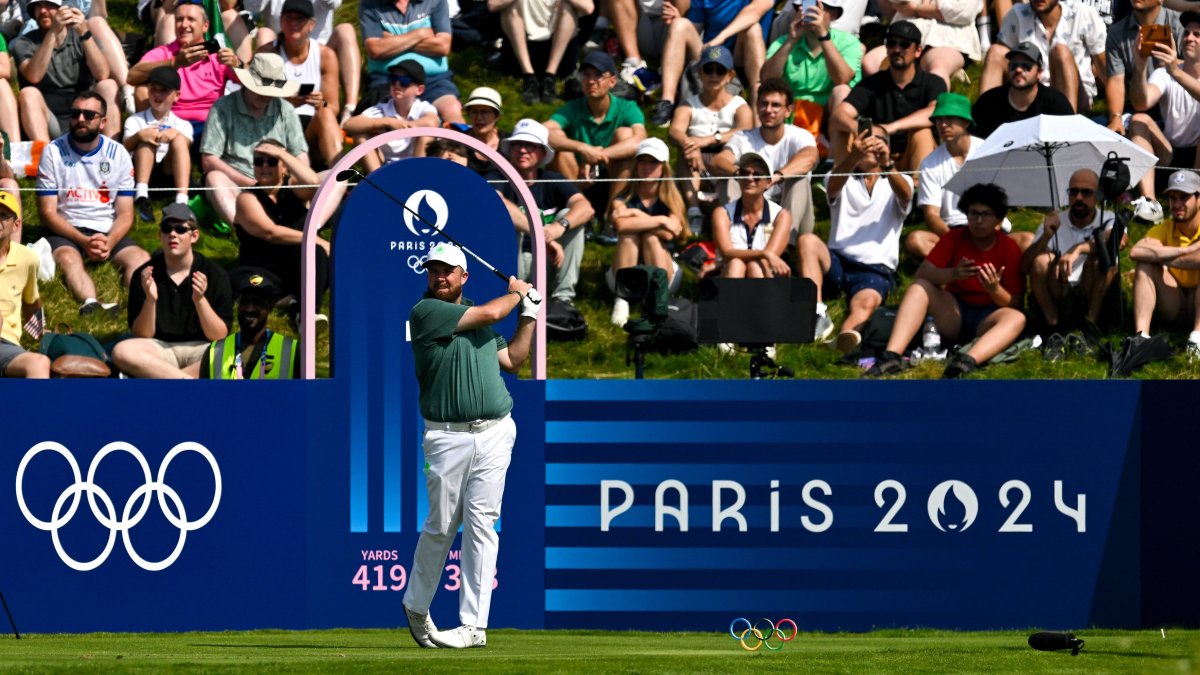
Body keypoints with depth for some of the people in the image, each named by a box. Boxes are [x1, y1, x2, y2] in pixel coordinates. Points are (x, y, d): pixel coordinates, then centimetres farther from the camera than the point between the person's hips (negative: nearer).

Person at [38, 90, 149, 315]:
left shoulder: (118, 153, 5)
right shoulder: (54, 152, 0)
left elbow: (125, 214, 5)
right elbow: (47, 212, -3)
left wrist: (109, 242, -18)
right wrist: (84, 241, -18)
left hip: (109, 231, 3)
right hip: (65, 231, -3)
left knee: (140, 259, -27)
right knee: (68, 259, -37)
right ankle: (90, 303, -65)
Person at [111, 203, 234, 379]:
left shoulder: (214, 274, 2)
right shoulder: (145, 275, 3)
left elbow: (220, 336, -3)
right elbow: (141, 337, 0)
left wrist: (200, 300, -19)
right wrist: (150, 299, -17)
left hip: (200, 349, -1)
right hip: (160, 349, 1)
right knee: (122, 351, -33)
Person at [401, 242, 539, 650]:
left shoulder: (475, 318, 16)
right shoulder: (426, 312, -5)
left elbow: (512, 361, 23)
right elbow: (491, 313, -10)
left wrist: (530, 314, 17)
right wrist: (516, 292, 9)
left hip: (495, 433, 4)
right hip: (448, 436, -4)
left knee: (481, 524, -1)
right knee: (441, 526, -1)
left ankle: (475, 625, -2)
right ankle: (416, 607, 20)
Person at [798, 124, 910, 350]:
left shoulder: (896, 181, 16)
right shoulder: (844, 180, 17)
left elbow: (904, 194, -10)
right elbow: (833, 185, -10)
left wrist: (887, 164, -32)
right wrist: (854, 156, -32)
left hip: (876, 270, -2)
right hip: (837, 263, 2)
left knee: (866, 303, -35)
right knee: (807, 241, -29)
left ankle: (848, 333, -69)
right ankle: (818, 316, -41)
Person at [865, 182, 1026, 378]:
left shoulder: (1010, 249, -7)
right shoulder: (955, 237, 0)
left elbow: (1014, 304, -9)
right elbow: (922, 273, -10)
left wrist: (995, 290, -32)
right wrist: (952, 274, -30)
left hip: (987, 318, -3)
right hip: (953, 312, 3)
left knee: (1017, 318, -33)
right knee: (920, 287, -20)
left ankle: (969, 360, -62)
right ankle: (891, 356, -38)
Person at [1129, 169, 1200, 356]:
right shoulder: (1164, 229, 1)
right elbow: (1135, 252, -22)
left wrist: (1164, 259, -22)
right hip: (1175, 309, 4)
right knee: (1146, 264, -17)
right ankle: (1141, 335, -32)